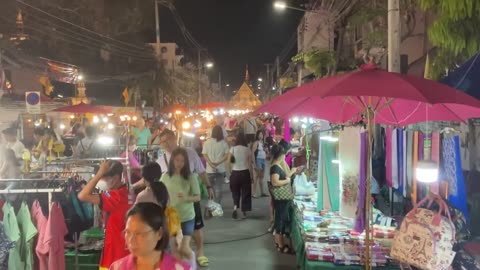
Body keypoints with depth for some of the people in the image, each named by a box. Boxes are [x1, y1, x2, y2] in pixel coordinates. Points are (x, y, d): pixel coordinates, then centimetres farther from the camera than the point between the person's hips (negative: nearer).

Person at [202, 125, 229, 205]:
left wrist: (212, 165, -12)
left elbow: (205, 155, -6)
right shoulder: (224, 143, -5)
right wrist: (218, 163, -12)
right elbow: (227, 155, -9)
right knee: (219, 188, 9)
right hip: (221, 169, -1)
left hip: (210, 169, 1)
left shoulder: (207, 142, -3)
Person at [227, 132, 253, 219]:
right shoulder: (248, 149, -2)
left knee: (235, 192, 15)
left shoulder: (233, 148, -4)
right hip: (245, 173, 0)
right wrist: (252, 175, 8)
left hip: (235, 173, 0)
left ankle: (235, 208, -6)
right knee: (245, 193, 12)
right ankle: (244, 212, 14)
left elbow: (229, 161, -8)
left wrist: (231, 169, 7)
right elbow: (250, 164, 0)